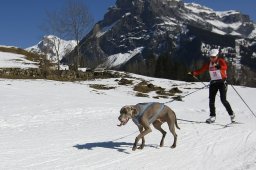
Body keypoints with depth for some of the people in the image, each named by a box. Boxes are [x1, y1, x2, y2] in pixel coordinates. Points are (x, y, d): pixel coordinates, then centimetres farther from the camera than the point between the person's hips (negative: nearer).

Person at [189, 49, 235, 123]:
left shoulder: (221, 61, -7)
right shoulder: (208, 63, 7)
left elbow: (225, 67, -27)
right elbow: (201, 70, 0)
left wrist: (219, 67, -49)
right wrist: (194, 73, -17)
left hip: (222, 82, -5)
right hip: (213, 83, 5)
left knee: (223, 100, -10)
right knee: (211, 100, -2)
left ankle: (231, 114, 7)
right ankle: (212, 116, 8)